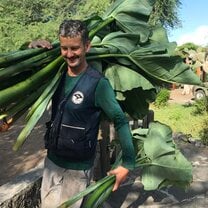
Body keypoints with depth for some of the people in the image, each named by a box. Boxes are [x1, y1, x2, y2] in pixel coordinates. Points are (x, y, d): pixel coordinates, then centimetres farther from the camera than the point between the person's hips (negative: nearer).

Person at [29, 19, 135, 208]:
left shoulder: (98, 83, -18)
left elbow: (120, 121, -16)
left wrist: (128, 163, -18)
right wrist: (32, 48, -6)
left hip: (78, 168, -6)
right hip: (51, 161, 6)